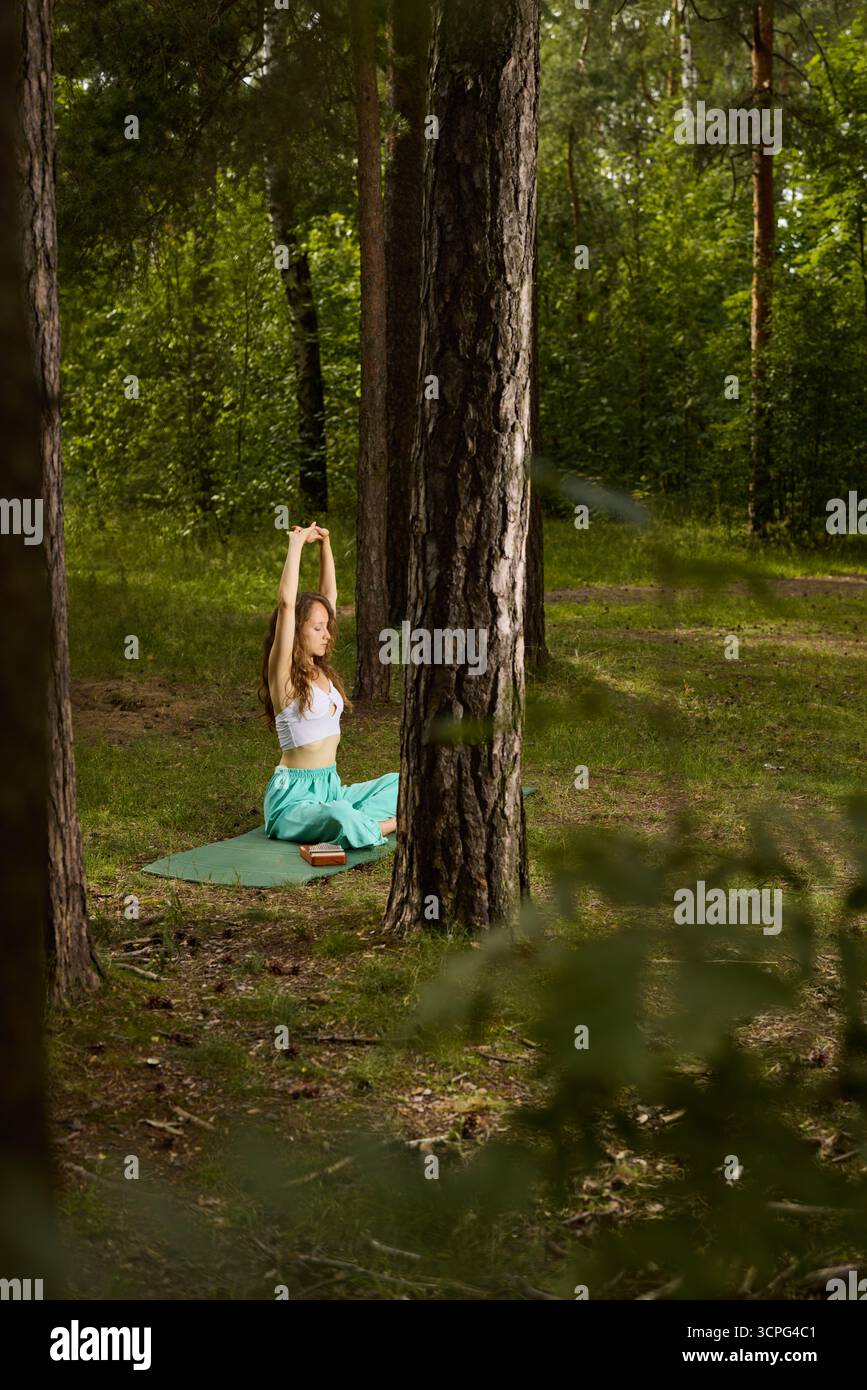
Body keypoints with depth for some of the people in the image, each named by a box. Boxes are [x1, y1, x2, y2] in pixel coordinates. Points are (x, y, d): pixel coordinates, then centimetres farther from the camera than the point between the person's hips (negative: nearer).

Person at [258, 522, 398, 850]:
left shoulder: (320, 668, 10)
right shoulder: (284, 673, -11)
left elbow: (329, 594, 14)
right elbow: (286, 603, -24)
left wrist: (325, 545, 7)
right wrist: (297, 544, -18)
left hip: (330, 789, 9)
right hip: (294, 797, -9)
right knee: (343, 819, -37)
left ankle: (356, 822, -8)